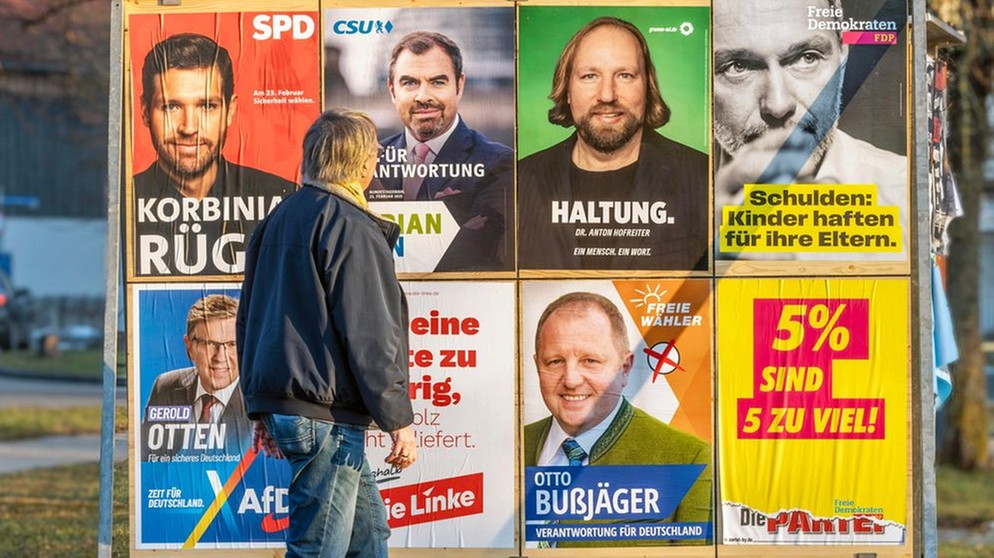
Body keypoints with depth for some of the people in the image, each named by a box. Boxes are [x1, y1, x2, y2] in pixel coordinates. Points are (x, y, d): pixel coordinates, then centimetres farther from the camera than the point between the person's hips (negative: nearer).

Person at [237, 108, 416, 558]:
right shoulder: (350, 228, -13)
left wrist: (261, 408, 25)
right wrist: (399, 420, -12)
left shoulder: (279, 220, 15)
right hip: (327, 416, -9)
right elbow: (370, 334, -17)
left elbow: (250, 319, 20)